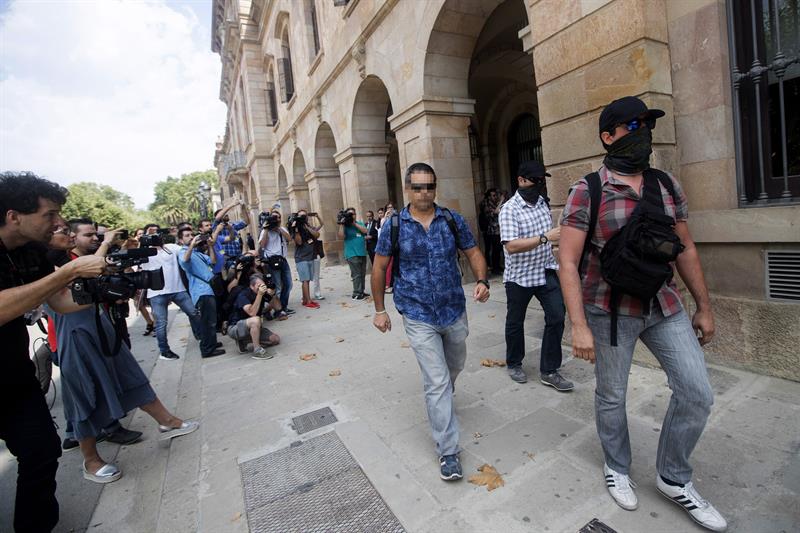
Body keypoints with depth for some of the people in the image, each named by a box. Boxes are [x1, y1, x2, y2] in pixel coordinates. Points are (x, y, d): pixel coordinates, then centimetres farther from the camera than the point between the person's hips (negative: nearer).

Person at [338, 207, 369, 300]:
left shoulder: (360, 223, 14)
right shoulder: (345, 225, 0)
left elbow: (365, 231, -5)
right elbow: (341, 236, -14)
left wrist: (354, 223, -10)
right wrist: (341, 224, -16)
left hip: (362, 253, 6)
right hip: (352, 254, -5)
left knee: (362, 274, 11)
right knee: (356, 275, -8)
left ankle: (361, 291, 21)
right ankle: (356, 294, -2)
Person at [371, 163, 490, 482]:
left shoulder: (452, 220, -2)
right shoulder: (394, 226, -7)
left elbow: (473, 253, 4)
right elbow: (379, 268, 1)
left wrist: (482, 281, -16)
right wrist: (379, 309, 1)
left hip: (454, 311, 4)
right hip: (419, 317, -3)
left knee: (455, 365, 25)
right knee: (437, 383, -3)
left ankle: (443, 393, 59)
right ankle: (448, 451, 13)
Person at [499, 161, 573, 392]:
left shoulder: (542, 202, 5)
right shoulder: (509, 209, -17)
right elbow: (511, 246, -28)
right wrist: (545, 238, -32)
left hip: (546, 271, 6)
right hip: (519, 276, -5)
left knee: (556, 317, -2)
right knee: (515, 322, 11)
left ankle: (549, 371, 12)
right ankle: (514, 364, 33)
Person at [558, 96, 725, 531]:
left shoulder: (668, 186, 5)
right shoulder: (587, 192, -12)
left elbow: (686, 249, 12)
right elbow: (567, 262, -16)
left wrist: (704, 306, 13)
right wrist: (579, 326, -20)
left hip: (664, 307, 5)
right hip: (610, 310, -5)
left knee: (697, 393, 6)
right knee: (611, 396, 10)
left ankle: (673, 478, 30)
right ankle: (617, 468, 38)